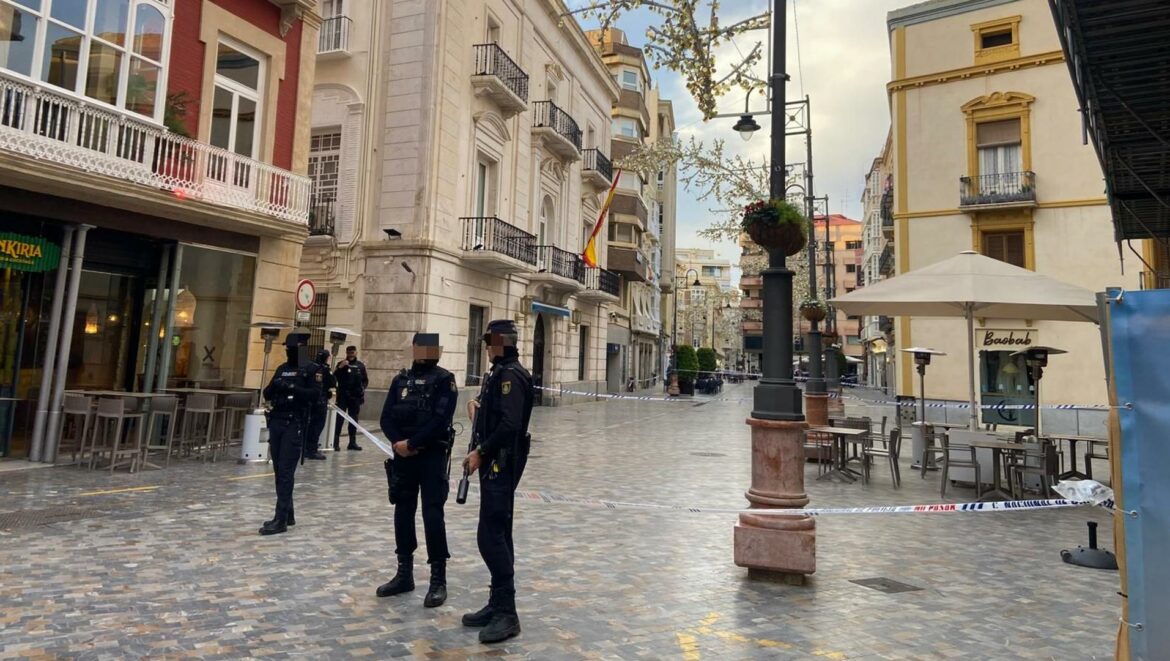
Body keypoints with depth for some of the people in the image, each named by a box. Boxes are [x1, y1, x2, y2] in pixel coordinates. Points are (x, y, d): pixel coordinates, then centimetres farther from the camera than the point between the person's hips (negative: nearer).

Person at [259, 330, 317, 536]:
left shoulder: (310, 370, -2)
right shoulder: (282, 369, 16)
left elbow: (314, 394, -14)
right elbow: (267, 394, 13)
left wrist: (292, 388, -24)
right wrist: (274, 387, -8)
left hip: (295, 425, -7)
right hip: (276, 422, 7)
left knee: (286, 472, -9)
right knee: (279, 471, 10)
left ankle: (281, 520, -8)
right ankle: (287, 515, 20)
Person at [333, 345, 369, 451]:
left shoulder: (360, 365, 8)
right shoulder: (341, 364, 3)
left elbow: (365, 380, 13)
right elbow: (334, 377, -8)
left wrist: (363, 388, -4)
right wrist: (340, 368, -21)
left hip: (356, 396, 3)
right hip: (343, 395, -3)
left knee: (353, 419, 8)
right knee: (340, 419, -6)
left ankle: (352, 442, 15)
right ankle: (336, 442, -5)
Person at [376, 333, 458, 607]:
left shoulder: (444, 380, -5)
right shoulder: (401, 379, 11)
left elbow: (440, 420, -16)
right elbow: (387, 417, 6)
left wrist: (411, 443, -17)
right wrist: (398, 442, -11)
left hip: (433, 456, -5)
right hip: (403, 456, 6)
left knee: (432, 514, -6)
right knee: (403, 512, 12)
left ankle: (438, 580, 5)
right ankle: (404, 574, 26)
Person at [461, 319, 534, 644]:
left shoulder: (511, 374, -17)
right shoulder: (501, 372, 15)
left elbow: (510, 425, -25)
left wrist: (480, 452, -18)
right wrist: (480, 410, 8)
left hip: (502, 462, -11)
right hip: (496, 461, 11)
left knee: (491, 536, -9)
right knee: (498, 534, 14)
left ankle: (506, 613, -1)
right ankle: (498, 603, 24)